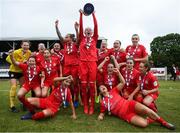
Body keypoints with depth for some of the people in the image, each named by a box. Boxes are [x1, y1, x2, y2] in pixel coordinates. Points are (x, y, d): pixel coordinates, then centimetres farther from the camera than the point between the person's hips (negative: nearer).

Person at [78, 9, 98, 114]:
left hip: (92, 62, 0)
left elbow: (96, 26, 6)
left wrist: (93, 14, 3)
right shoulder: (82, 39, 14)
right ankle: (85, 105, 10)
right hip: (83, 62, 1)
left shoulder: (94, 39, 13)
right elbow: (80, 27, 7)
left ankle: (92, 106, 6)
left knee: (92, 84, -1)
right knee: (83, 84, 0)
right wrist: (81, 14, 3)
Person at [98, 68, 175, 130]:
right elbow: (102, 112, 19)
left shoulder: (113, 91, 12)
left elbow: (123, 83, 6)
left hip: (129, 105, 2)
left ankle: (164, 123, -4)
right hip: (125, 115, -2)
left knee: (146, 110, -28)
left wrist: (118, 72, -5)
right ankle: (151, 119, 5)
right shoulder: (102, 102, 9)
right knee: (144, 124, -28)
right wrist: (100, 116, -5)